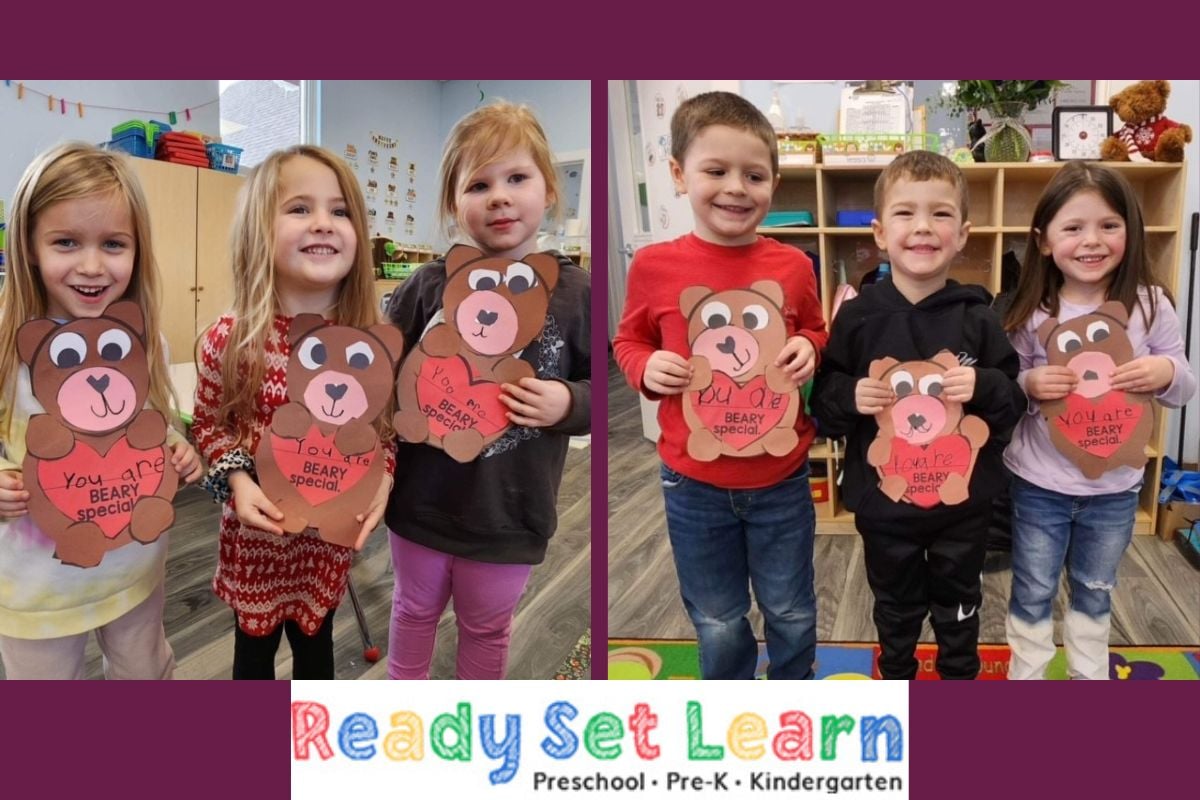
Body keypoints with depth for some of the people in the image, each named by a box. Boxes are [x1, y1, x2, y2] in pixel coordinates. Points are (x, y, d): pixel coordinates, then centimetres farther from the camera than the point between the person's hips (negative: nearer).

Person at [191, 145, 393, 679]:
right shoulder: (229, 340, -19)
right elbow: (209, 422, -4)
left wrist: (382, 476, -17)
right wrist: (237, 480, -20)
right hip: (255, 530, -1)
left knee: (315, 639, 25)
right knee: (254, 643, 21)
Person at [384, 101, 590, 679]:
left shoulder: (573, 292, -11)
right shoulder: (428, 285, -10)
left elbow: (597, 389, -3)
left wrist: (568, 403, -21)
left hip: (511, 509, -1)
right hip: (424, 498, 1)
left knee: (486, 626, 22)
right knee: (415, 609, 24)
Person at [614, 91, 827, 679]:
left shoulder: (793, 266, -7)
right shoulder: (654, 265, -11)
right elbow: (628, 340, 4)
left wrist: (809, 349, -12)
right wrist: (647, 366, -16)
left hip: (781, 477, 1)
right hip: (695, 482, 0)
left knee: (791, 613, 21)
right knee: (718, 624, 19)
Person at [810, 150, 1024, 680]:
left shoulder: (977, 318, -8)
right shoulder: (857, 317, -10)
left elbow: (1014, 405, -4)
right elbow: (824, 408, -4)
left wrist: (983, 387, -24)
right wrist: (851, 396, -24)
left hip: (962, 500, 0)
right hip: (883, 498, 0)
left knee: (958, 607, 22)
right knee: (896, 608, 21)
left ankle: (960, 679, 46)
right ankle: (896, 679, 46)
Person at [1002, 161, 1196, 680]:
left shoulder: (1150, 306, -10)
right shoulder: (1033, 312, -13)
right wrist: (1028, 384, -25)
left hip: (1115, 486, 2)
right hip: (1038, 483, -1)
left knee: (1094, 590, 22)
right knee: (1032, 592, 14)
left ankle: (1090, 680, 44)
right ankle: (1025, 681, 34)